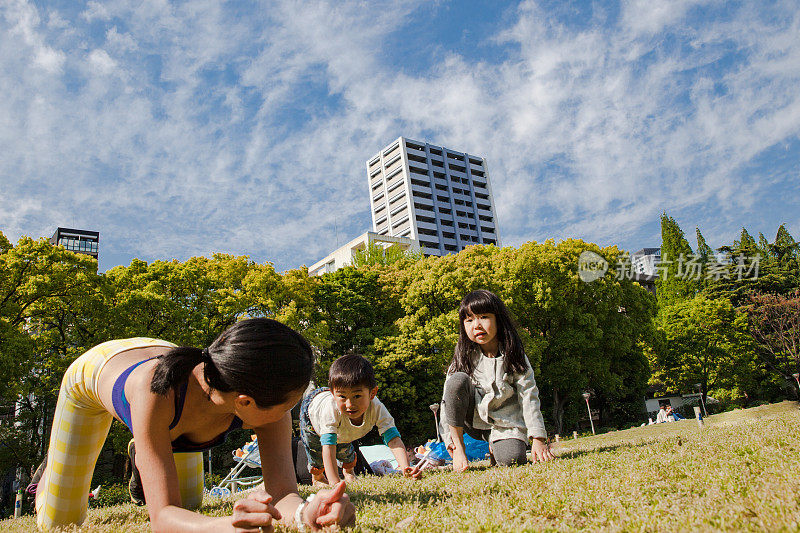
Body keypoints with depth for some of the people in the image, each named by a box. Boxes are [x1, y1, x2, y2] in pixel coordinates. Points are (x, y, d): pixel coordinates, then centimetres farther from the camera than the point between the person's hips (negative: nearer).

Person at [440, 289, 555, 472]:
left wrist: (538, 439, -14)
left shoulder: (514, 356, -6)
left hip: (505, 421, 0)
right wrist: (451, 441, -11)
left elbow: (529, 397, -8)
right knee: (458, 380, -26)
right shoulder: (464, 357, -5)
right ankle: (460, 449, -17)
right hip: (474, 419, 1)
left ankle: (495, 445, 9)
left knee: (512, 458, -29)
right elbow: (448, 400, -6)